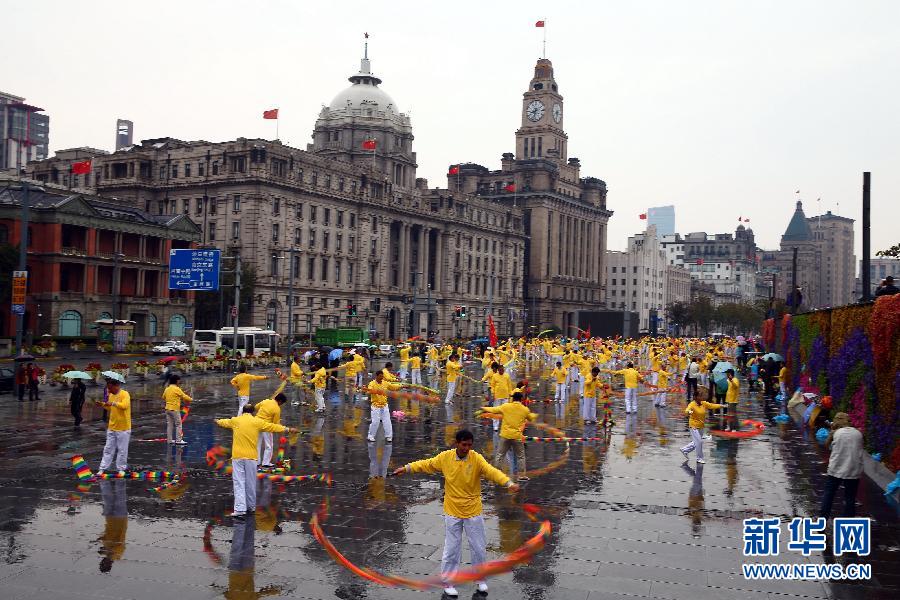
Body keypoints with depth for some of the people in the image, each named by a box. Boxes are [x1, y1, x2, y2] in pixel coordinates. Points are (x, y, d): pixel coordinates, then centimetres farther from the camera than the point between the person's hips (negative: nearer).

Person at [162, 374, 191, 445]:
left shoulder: (167, 389, 7)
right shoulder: (177, 389, -13)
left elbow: (163, 397, 21)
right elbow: (184, 396, -11)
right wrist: (190, 399, 7)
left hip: (168, 409, 7)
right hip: (175, 409, -7)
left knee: (169, 425, 11)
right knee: (178, 425, -2)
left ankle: (169, 440, 14)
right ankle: (178, 440, -4)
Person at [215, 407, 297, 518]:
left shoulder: (235, 420, 6)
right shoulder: (257, 422, 1)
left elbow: (224, 422, 27)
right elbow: (273, 427, 8)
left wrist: (218, 421, 51)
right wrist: (288, 429, 19)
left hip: (237, 456, 0)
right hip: (251, 457, 0)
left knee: (238, 483, -2)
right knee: (251, 483, 12)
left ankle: (240, 509, -11)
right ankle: (251, 506, 25)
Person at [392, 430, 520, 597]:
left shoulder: (476, 459, -15)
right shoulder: (445, 457, -8)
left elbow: (492, 471, -28)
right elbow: (427, 464, 7)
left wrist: (509, 483, -44)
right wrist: (407, 468, 6)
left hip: (473, 512, 0)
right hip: (452, 512, 0)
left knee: (478, 548, 11)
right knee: (451, 549, 7)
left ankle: (481, 579, 32)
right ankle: (448, 581, 22)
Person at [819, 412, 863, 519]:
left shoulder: (835, 433, -6)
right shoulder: (858, 433, 0)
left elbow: (826, 445, 8)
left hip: (836, 470, -2)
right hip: (853, 471, 2)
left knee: (828, 494, 13)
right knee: (850, 498, 10)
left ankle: (822, 518, 15)